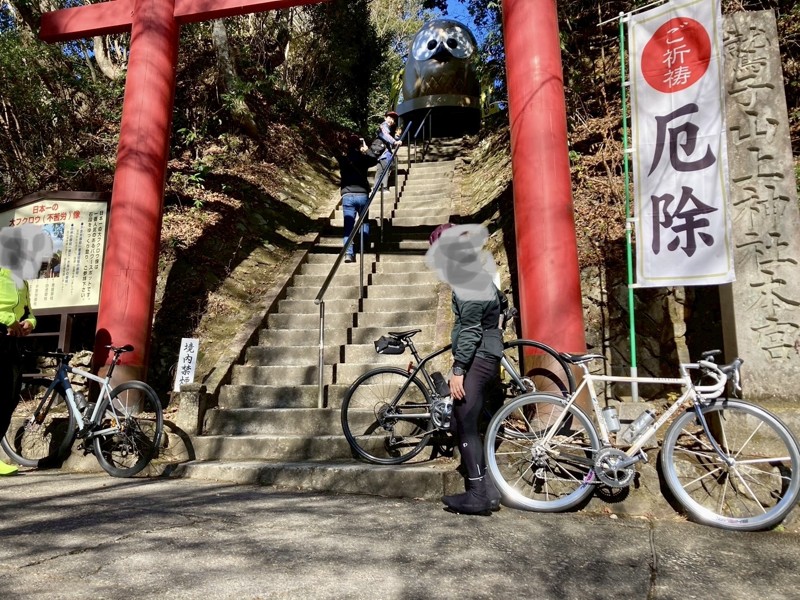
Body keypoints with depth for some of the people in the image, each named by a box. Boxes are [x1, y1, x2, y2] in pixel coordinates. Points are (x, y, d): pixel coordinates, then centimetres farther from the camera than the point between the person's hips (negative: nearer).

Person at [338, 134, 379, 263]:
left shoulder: (342, 160, 3)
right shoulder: (363, 158, 1)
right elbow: (375, 160, 23)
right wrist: (366, 149, 32)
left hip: (347, 196, 0)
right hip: (362, 195, 0)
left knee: (348, 225, -2)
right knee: (364, 221, 19)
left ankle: (349, 253, -13)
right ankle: (364, 246, 20)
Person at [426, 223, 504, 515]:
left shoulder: (469, 280, -15)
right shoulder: (477, 274, 17)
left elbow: (470, 330, -20)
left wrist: (458, 370, -19)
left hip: (477, 360, -10)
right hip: (484, 358, 10)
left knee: (465, 426, -4)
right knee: (464, 425, 14)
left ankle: (478, 495, 5)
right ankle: (486, 490, 20)